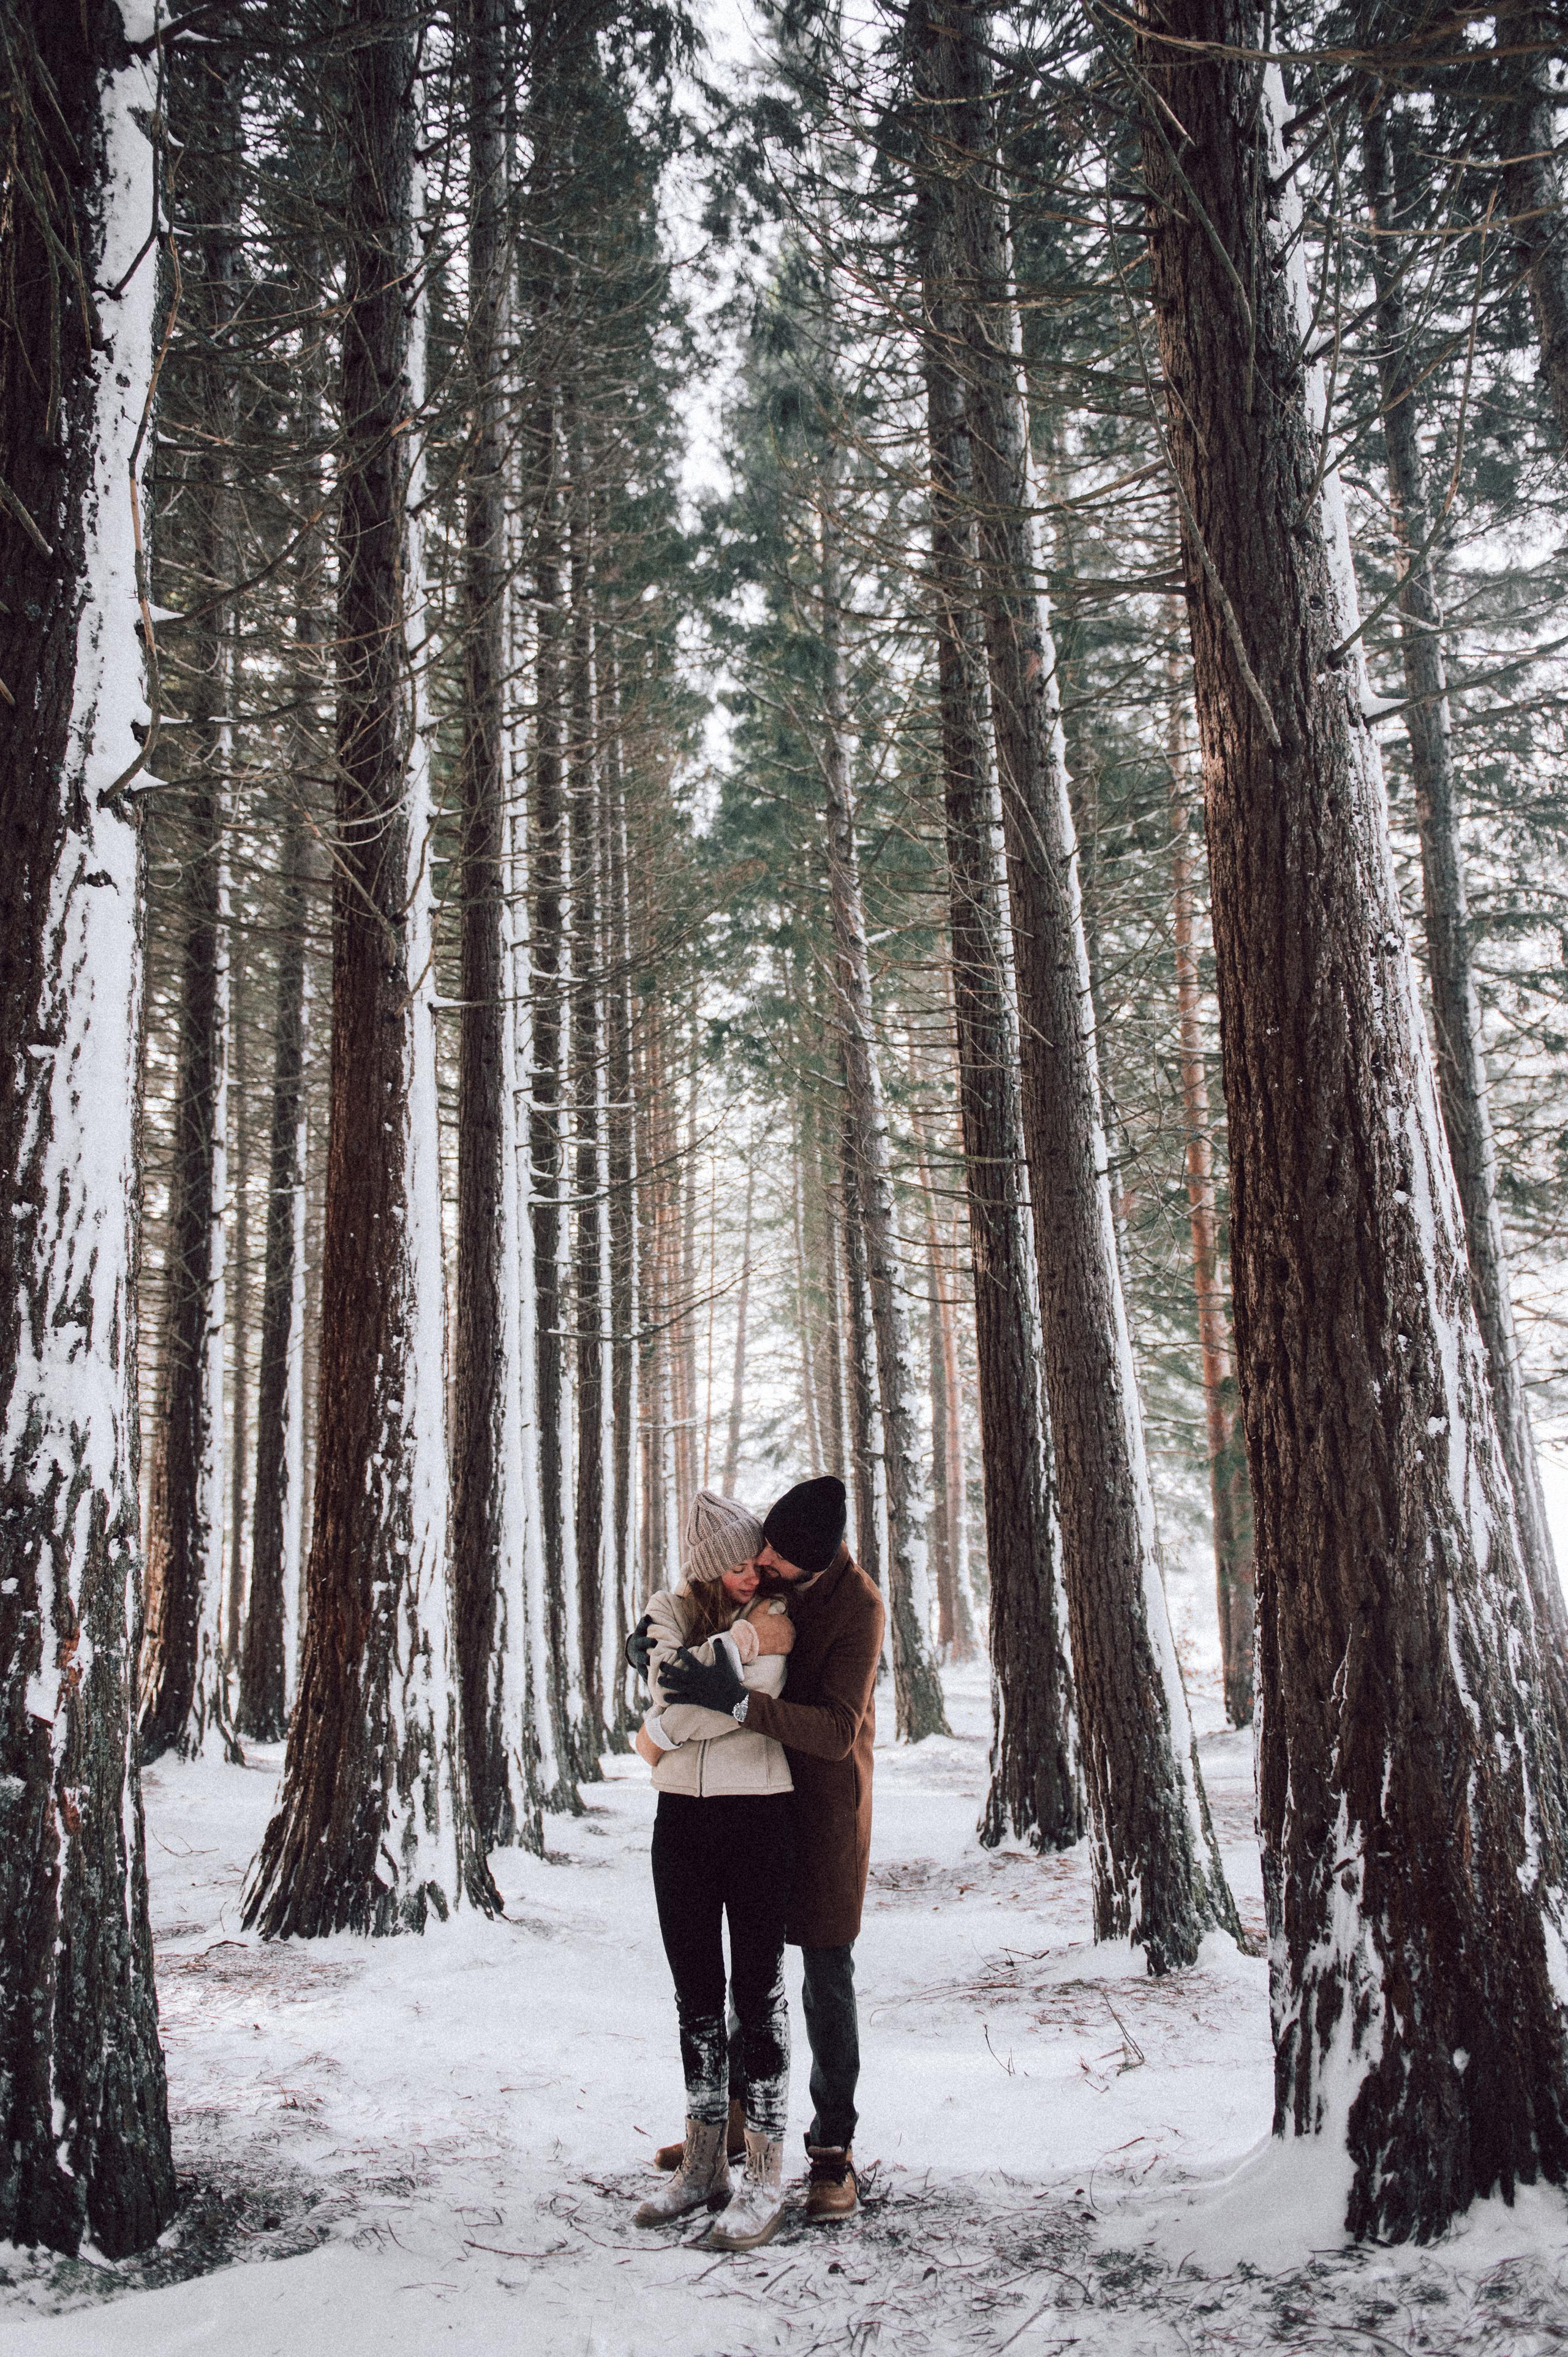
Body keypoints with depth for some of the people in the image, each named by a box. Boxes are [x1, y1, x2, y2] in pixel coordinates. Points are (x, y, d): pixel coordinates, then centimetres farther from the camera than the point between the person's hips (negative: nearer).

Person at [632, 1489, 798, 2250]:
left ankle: (763, 2181, 7)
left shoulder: (775, 1617, -3)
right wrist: (744, 1641, -13)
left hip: (757, 1816, -4)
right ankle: (703, 2165, 23)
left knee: (758, 1994, -1)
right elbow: (669, 1684, -12)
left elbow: (760, 1702, -17)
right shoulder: (670, 1609, 6)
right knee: (695, 1994, 11)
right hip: (681, 1819, 4)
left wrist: (665, 1735, -8)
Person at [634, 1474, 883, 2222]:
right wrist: (648, 1640, -14)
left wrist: (739, 1703, -41)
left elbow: (838, 1732, -30)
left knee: (826, 1975, -2)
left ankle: (833, 2149, 9)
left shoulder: (858, 1606, -24)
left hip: (825, 1800, -5)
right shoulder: (753, 1572, -7)